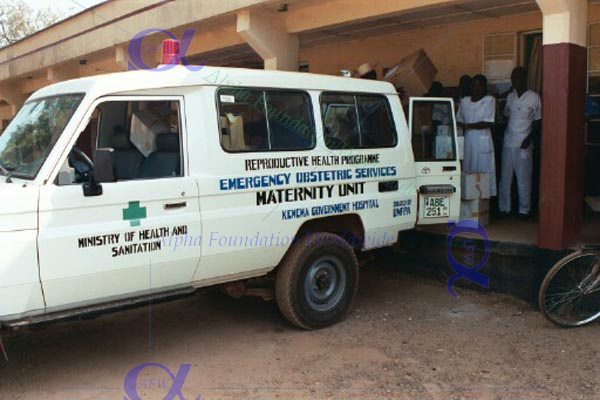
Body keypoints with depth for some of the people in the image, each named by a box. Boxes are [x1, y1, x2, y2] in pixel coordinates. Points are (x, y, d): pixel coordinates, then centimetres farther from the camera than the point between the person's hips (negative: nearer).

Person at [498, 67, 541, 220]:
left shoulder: (534, 98, -4)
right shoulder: (510, 96, 10)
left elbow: (537, 121, -1)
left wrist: (529, 138, -12)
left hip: (523, 144, -4)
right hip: (508, 142, 4)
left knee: (523, 179, 1)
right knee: (505, 177, 7)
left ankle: (524, 210, 12)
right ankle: (504, 207, 16)